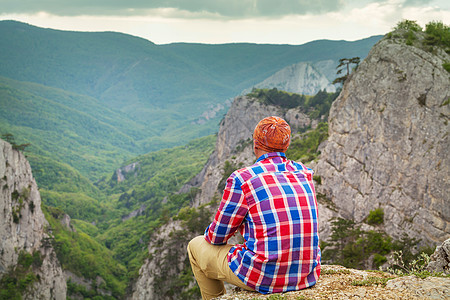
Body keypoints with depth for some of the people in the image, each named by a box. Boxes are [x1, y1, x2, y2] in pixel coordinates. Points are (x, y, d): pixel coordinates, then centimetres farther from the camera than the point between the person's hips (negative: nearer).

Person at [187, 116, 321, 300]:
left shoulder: (241, 180, -12)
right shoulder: (305, 174, 6)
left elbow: (217, 236, -2)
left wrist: (210, 235, 23)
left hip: (264, 276, -6)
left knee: (196, 246, 20)